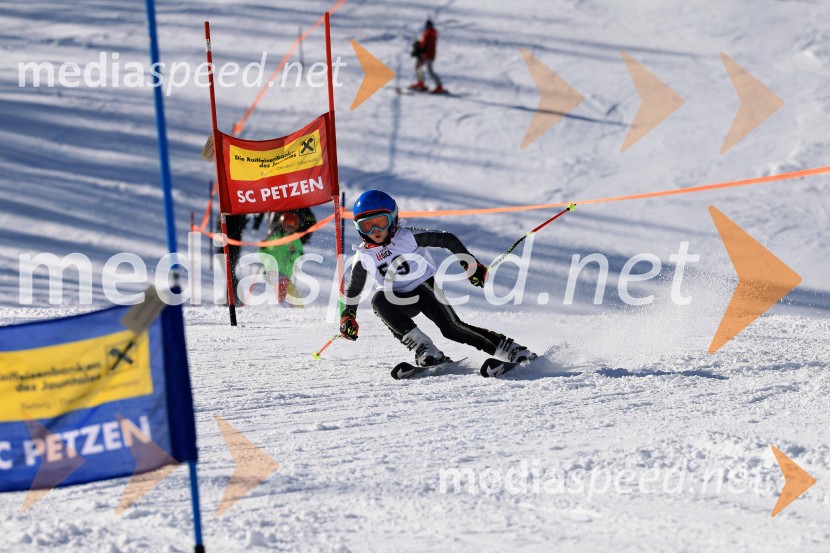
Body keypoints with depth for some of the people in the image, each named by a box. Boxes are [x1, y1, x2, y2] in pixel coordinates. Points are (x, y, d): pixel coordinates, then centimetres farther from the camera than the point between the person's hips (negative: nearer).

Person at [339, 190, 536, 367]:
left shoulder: (407, 237, -14)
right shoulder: (364, 257, -5)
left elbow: (447, 239, -9)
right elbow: (353, 289, 12)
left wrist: (470, 265, -12)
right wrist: (348, 316, 7)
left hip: (425, 289, -2)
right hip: (397, 300, 2)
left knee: (452, 328, -20)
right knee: (378, 301, -31)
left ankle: (511, 350, -13)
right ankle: (424, 349, -32)